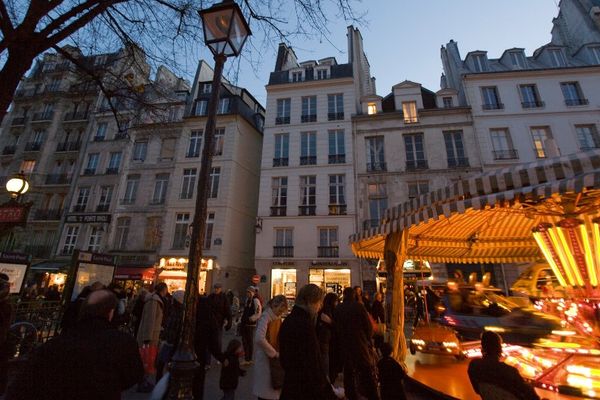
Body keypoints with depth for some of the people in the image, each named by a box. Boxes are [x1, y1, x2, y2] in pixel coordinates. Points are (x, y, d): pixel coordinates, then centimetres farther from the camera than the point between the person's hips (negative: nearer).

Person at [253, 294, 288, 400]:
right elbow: (260, 339, -30)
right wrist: (274, 353, -21)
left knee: (274, 385, 17)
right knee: (265, 388, 6)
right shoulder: (265, 317, -21)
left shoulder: (277, 318, 3)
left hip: (275, 357, 7)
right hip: (265, 357, -7)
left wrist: (278, 352, 0)